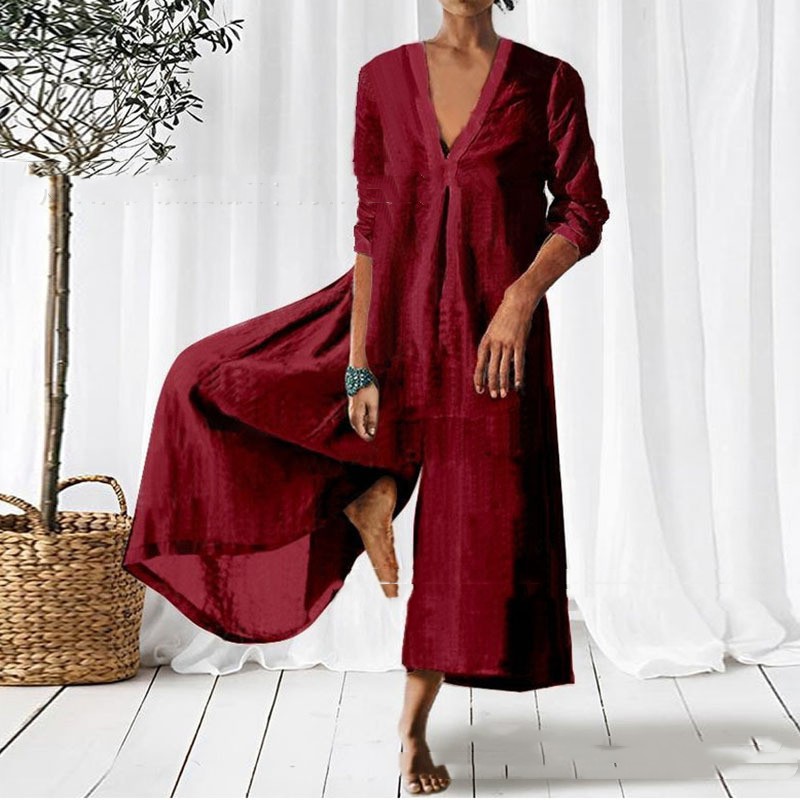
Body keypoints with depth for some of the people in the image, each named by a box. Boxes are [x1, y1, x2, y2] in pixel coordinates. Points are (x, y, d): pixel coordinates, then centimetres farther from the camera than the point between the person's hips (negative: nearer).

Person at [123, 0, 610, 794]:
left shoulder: (548, 81, -2)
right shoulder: (384, 77, 2)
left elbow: (584, 210, -1)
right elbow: (372, 225, 0)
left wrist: (522, 298, -19)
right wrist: (361, 363, -6)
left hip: (492, 333, -2)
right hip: (396, 314, 3)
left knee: (470, 536, 1)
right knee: (211, 380, 1)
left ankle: (413, 726, 19)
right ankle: (367, 488, 13)